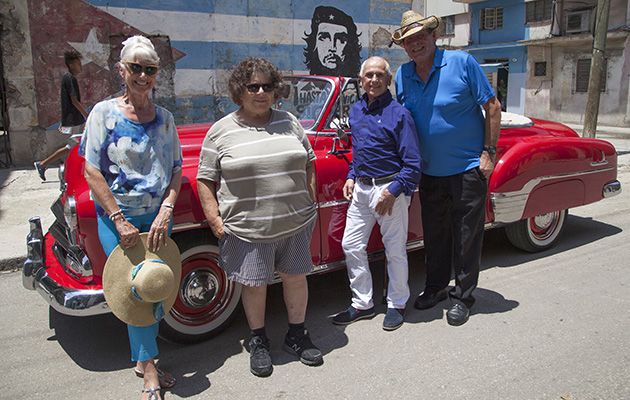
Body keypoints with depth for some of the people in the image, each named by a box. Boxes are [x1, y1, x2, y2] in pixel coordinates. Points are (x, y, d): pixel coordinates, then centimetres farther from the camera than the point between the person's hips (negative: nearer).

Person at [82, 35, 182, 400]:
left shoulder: (164, 118, 4)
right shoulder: (105, 113, -5)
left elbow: (176, 171, 4)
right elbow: (92, 171, -8)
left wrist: (165, 213, -11)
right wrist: (120, 221, -13)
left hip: (157, 217, 3)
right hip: (117, 218, -3)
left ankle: (143, 358, 26)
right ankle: (149, 369, 8)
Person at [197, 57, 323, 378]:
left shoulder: (289, 122, 7)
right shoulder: (221, 131, -2)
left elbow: (309, 163, 13)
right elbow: (205, 179, -1)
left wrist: (311, 202, 8)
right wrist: (215, 220, -7)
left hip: (296, 224, 3)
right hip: (247, 229, -3)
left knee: (296, 277, 13)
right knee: (254, 284, 9)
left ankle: (296, 335, 33)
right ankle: (258, 340, 31)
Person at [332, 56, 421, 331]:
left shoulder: (399, 114, -12)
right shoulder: (356, 111, 9)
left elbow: (413, 163, -14)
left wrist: (392, 192, -19)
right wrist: (351, 177, 10)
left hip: (391, 189, -6)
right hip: (361, 189, 7)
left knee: (395, 250, 7)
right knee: (351, 245, 8)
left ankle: (397, 305, 25)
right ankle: (362, 304, 23)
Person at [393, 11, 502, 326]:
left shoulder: (462, 62, -11)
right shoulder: (403, 75, 2)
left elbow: (493, 107, -8)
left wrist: (489, 152, -12)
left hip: (468, 169, -4)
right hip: (430, 171, 5)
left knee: (466, 236, 5)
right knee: (434, 235, 15)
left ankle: (462, 296, 19)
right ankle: (435, 287, 33)